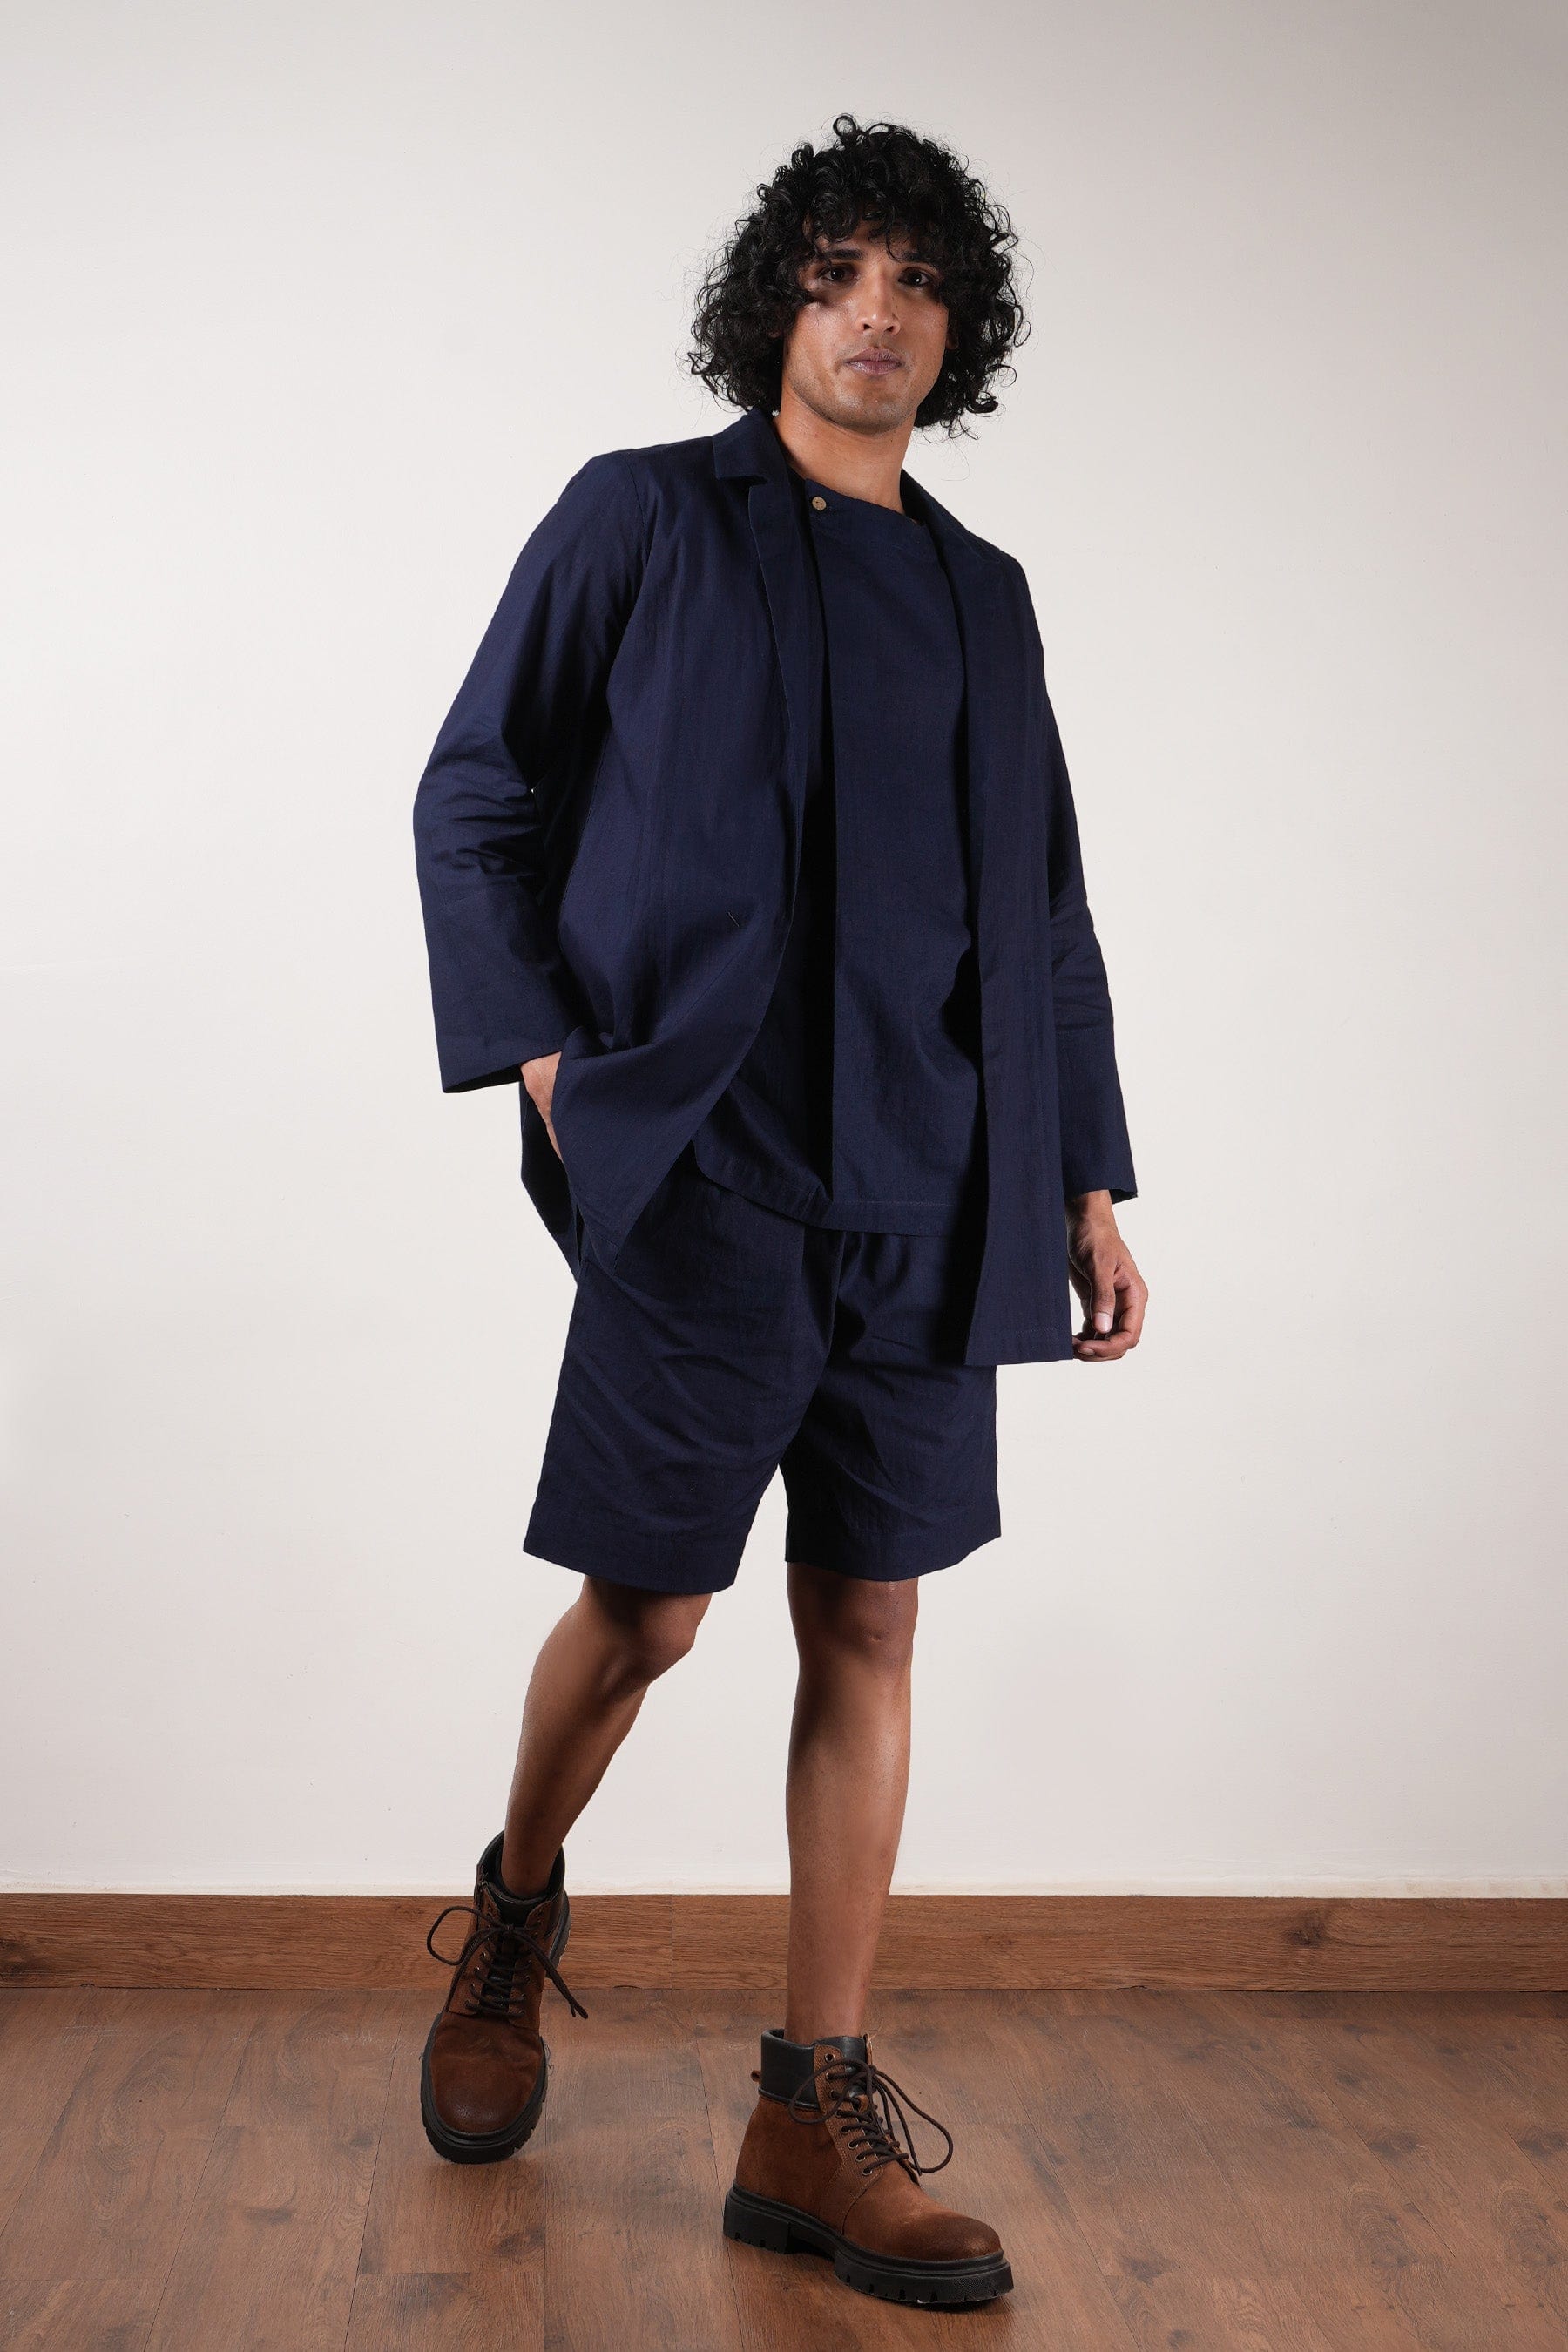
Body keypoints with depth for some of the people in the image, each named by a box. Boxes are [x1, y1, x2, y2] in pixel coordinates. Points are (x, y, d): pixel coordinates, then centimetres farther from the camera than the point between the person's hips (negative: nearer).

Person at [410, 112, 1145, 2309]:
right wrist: (544, 1057, -8)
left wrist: (1091, 1178, 12)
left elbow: (1043, 910, 17)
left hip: (930, 1196, 4)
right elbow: (476, 798, 3)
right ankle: (513, 1925, 33)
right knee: (645, 1610, 1)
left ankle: (818, 2127, 14)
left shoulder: (981, 594, 16)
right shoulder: (641, 519, 4)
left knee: (869, 1633, 4)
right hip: (702, 1169, -4)